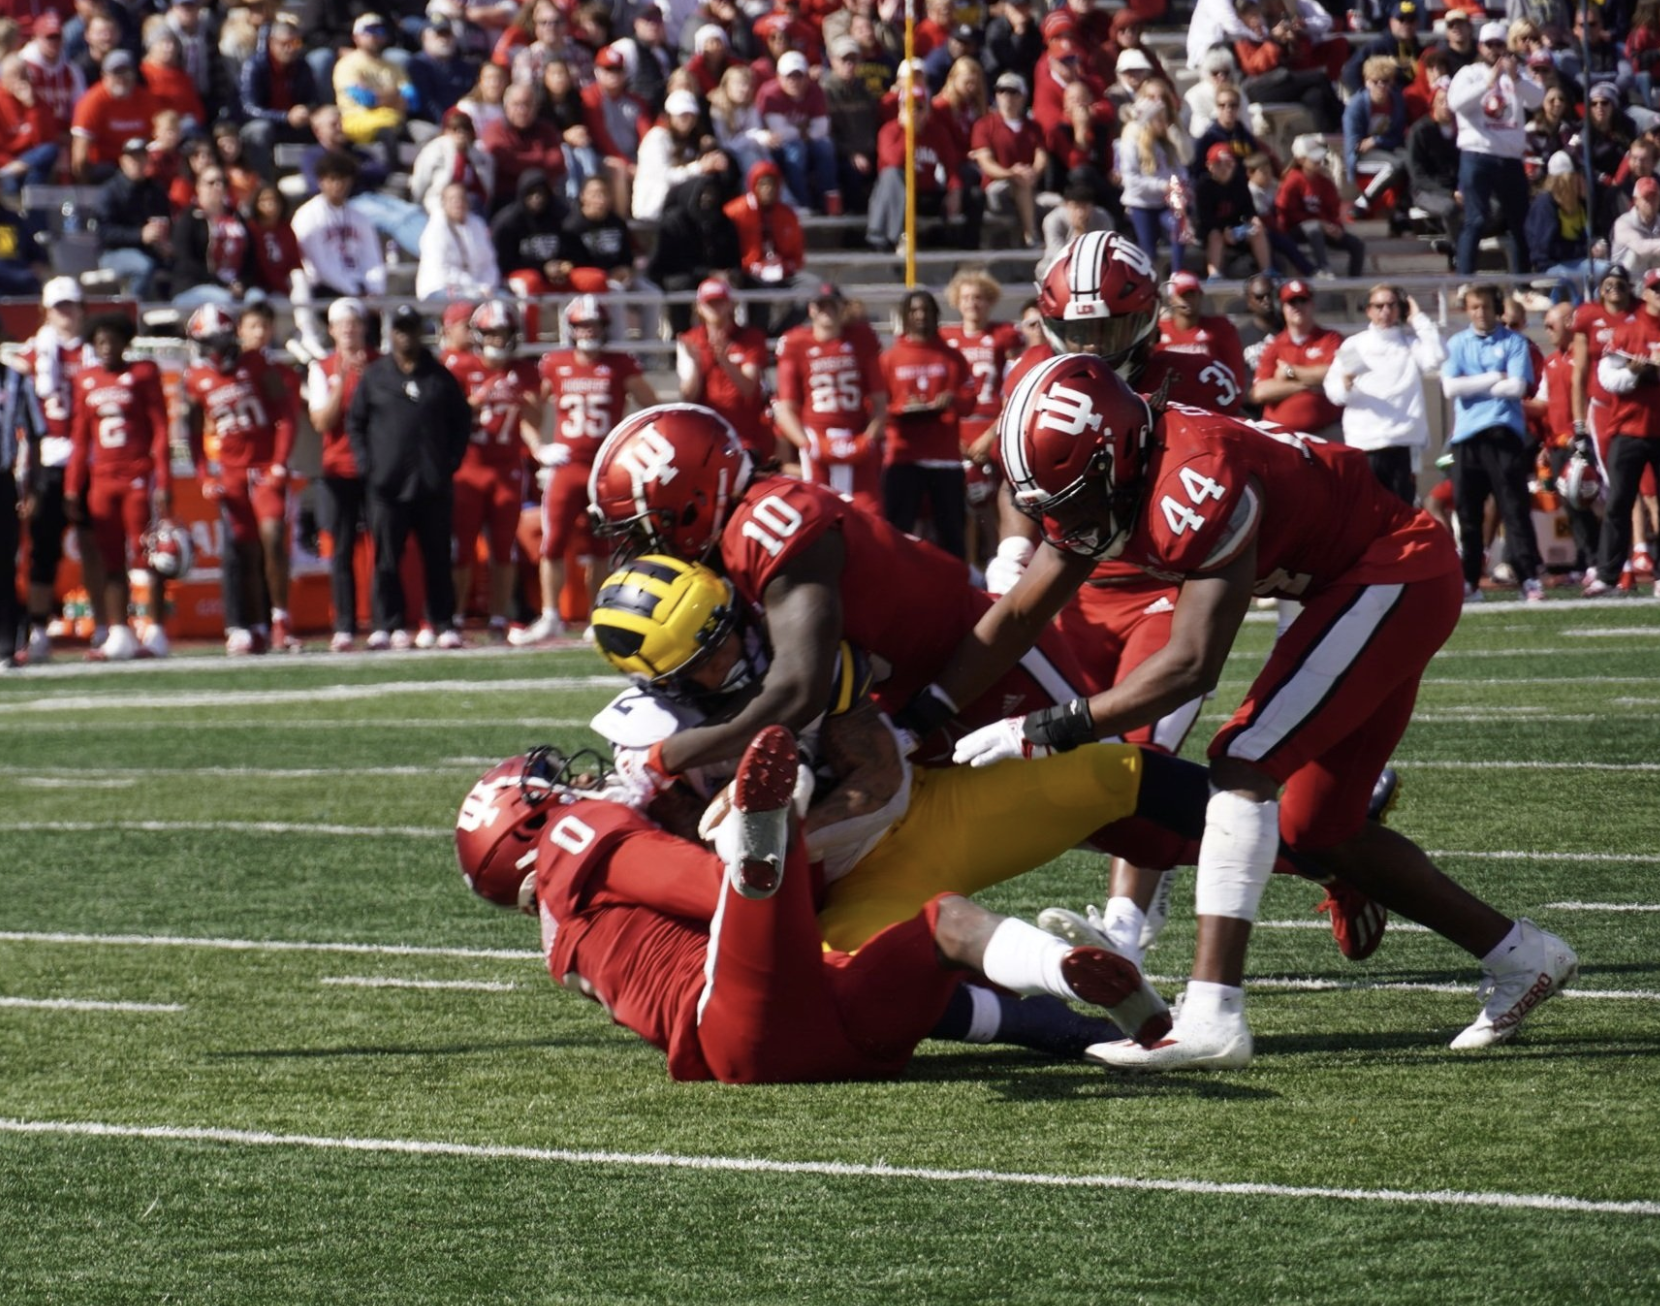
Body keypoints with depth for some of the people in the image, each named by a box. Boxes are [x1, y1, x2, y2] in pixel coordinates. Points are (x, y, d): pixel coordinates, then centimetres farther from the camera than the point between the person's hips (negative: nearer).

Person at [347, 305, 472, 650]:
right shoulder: (375, 376, 8)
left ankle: (444, 625, 6)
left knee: (437, 557, 2)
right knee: (386, 560, -1)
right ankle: (389, 624, 3)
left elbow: (462, 420, 13)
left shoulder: (440, 377, 9)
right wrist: (366, 464, -1)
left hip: (433, 484, 0)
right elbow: (355, 422, 10)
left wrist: (450, 462, 2)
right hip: (386, 483, 0)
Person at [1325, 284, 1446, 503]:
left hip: (1404, 443, 0)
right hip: (1363, 444, 0)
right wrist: (1345, 385, -19)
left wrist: (1419, 319, -1)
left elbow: (1436, 356, -8)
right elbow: (1332, 389, 5)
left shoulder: (1411, 343, 12)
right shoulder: (1353, 345, 11)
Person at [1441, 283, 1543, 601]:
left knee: (1515, 510, -6)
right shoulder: (1456, 345, 11)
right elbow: (1450, 387, -3)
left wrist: (1471, 385, -3)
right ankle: (1469, 582, 9)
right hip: (1466, 437, 3)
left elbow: (1517, 387, -7)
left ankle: (1529, 578, -9)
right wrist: (1495, 378, -5)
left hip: (1504, 434, -3)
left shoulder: (1514, 343, 5)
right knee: (1468, 514, 4)